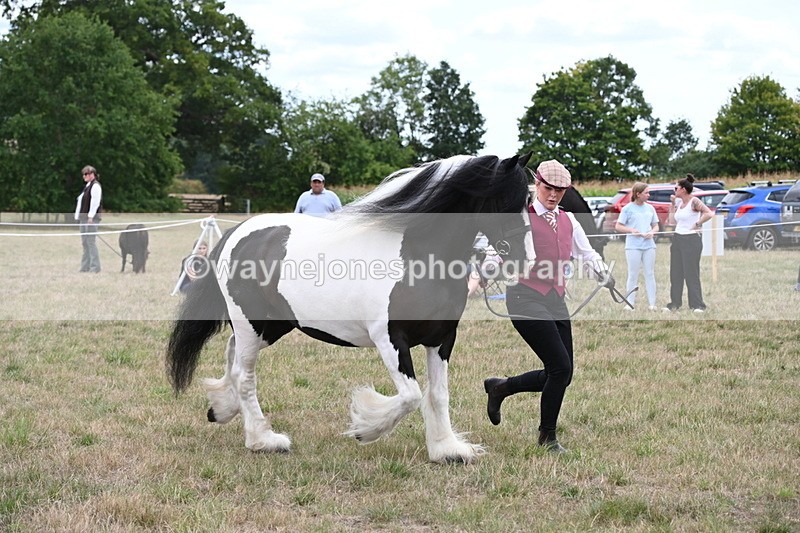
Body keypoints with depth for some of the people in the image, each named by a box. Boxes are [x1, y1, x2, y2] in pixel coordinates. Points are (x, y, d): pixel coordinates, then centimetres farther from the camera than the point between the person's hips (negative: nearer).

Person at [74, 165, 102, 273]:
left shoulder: (95, 186, -9)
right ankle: (85, 267, 13)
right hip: (84, 218, 10)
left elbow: (95, 202, -18)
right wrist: (79, 216, 16)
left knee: (90, 241, -11)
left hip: (91, 218, -10)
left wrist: (91, 217, -22)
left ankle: (95, 267, -9)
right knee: (84, 242, 10)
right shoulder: (87, 186, 20)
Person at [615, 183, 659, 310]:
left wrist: (652, 232, -3)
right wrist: (632, 230, -16)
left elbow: (656, 225, 19)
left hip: (649, 245, 4)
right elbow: (618, 227, -2)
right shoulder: (628, 208, -2)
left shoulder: (650, 208, 12)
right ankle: (630, 303, 4)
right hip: (633, 246, -4)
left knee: (650, 274, 5)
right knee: (633, 275, -1)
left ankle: (652, 303, 8)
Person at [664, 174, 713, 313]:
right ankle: (674, 303, 11)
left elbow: (709, 213, -23)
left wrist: (697, 224, -15)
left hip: (691, 239, -8)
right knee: (676, 273, 7)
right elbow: (672, 221, 15)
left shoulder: (694, 201, -12)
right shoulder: (679, 203, 12)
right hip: (677, 238, 8)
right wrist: (672, 204, 12)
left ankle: (697, 305, -1)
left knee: (691, 273, -6)